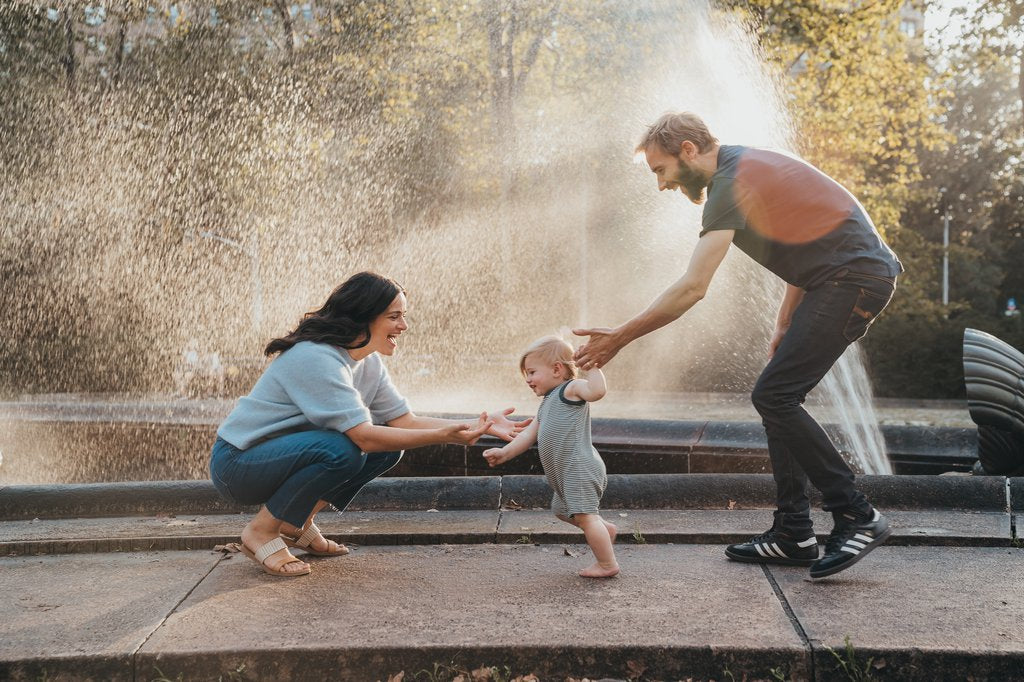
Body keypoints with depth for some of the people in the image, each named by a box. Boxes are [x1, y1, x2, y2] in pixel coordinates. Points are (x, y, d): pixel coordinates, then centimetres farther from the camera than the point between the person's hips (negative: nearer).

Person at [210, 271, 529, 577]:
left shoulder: (369, 363, 3)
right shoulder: (317, 358, -26)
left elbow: (405, 421, -1)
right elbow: (363, 436, -31)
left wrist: (480, 426, -10)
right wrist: (443, 435, -34)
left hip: (283, 452, 9)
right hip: (236, 462, -9)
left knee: (388, 446, -3)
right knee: (341, 449, -33)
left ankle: (297, 522, 6)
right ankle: (260, 531, -13)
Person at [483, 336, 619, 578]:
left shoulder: (572, 389, -9)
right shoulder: (548, 403, 22)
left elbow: (596, 390, -32)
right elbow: (530, 433, 22)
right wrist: (505, 452, 14)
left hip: (580, 469, -11)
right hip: (567, 474, 11)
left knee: (584, 515, -11)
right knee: (562, 510, 25)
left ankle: (607, 564, -4)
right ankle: (604, 529, 32)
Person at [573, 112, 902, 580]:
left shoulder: (731, 184, -14)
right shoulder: (748, 166, 17)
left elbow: (692, 288, -23)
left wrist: (620, 338, -17)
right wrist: (784, 326, 19)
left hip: (853, 278, -10)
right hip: (860, 276, 10)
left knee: (773, 396, -14)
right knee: (779, 398, 8)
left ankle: (857, 517, -8)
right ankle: (792, 535, 10)